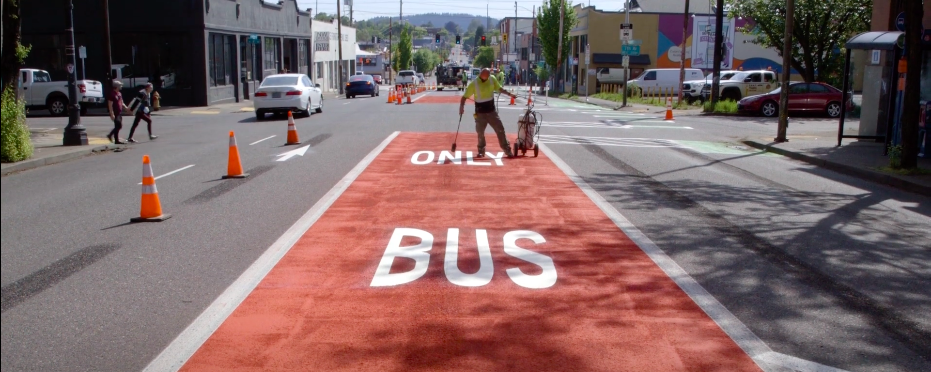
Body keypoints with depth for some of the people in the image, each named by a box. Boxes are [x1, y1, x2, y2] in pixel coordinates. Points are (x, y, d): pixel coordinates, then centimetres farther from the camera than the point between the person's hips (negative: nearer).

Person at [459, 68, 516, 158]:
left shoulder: (492, 79, -4)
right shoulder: (474, 84, -14)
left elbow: (499, 88, 14)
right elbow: (465, 96, -12)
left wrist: (509, 93, 7)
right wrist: (462, 107, -26)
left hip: (492, 111, 2)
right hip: (480, 113, -2)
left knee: (500, 130, 0)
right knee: (480, 132, 3)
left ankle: (507, 150, 6)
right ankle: (481, 150, 20)